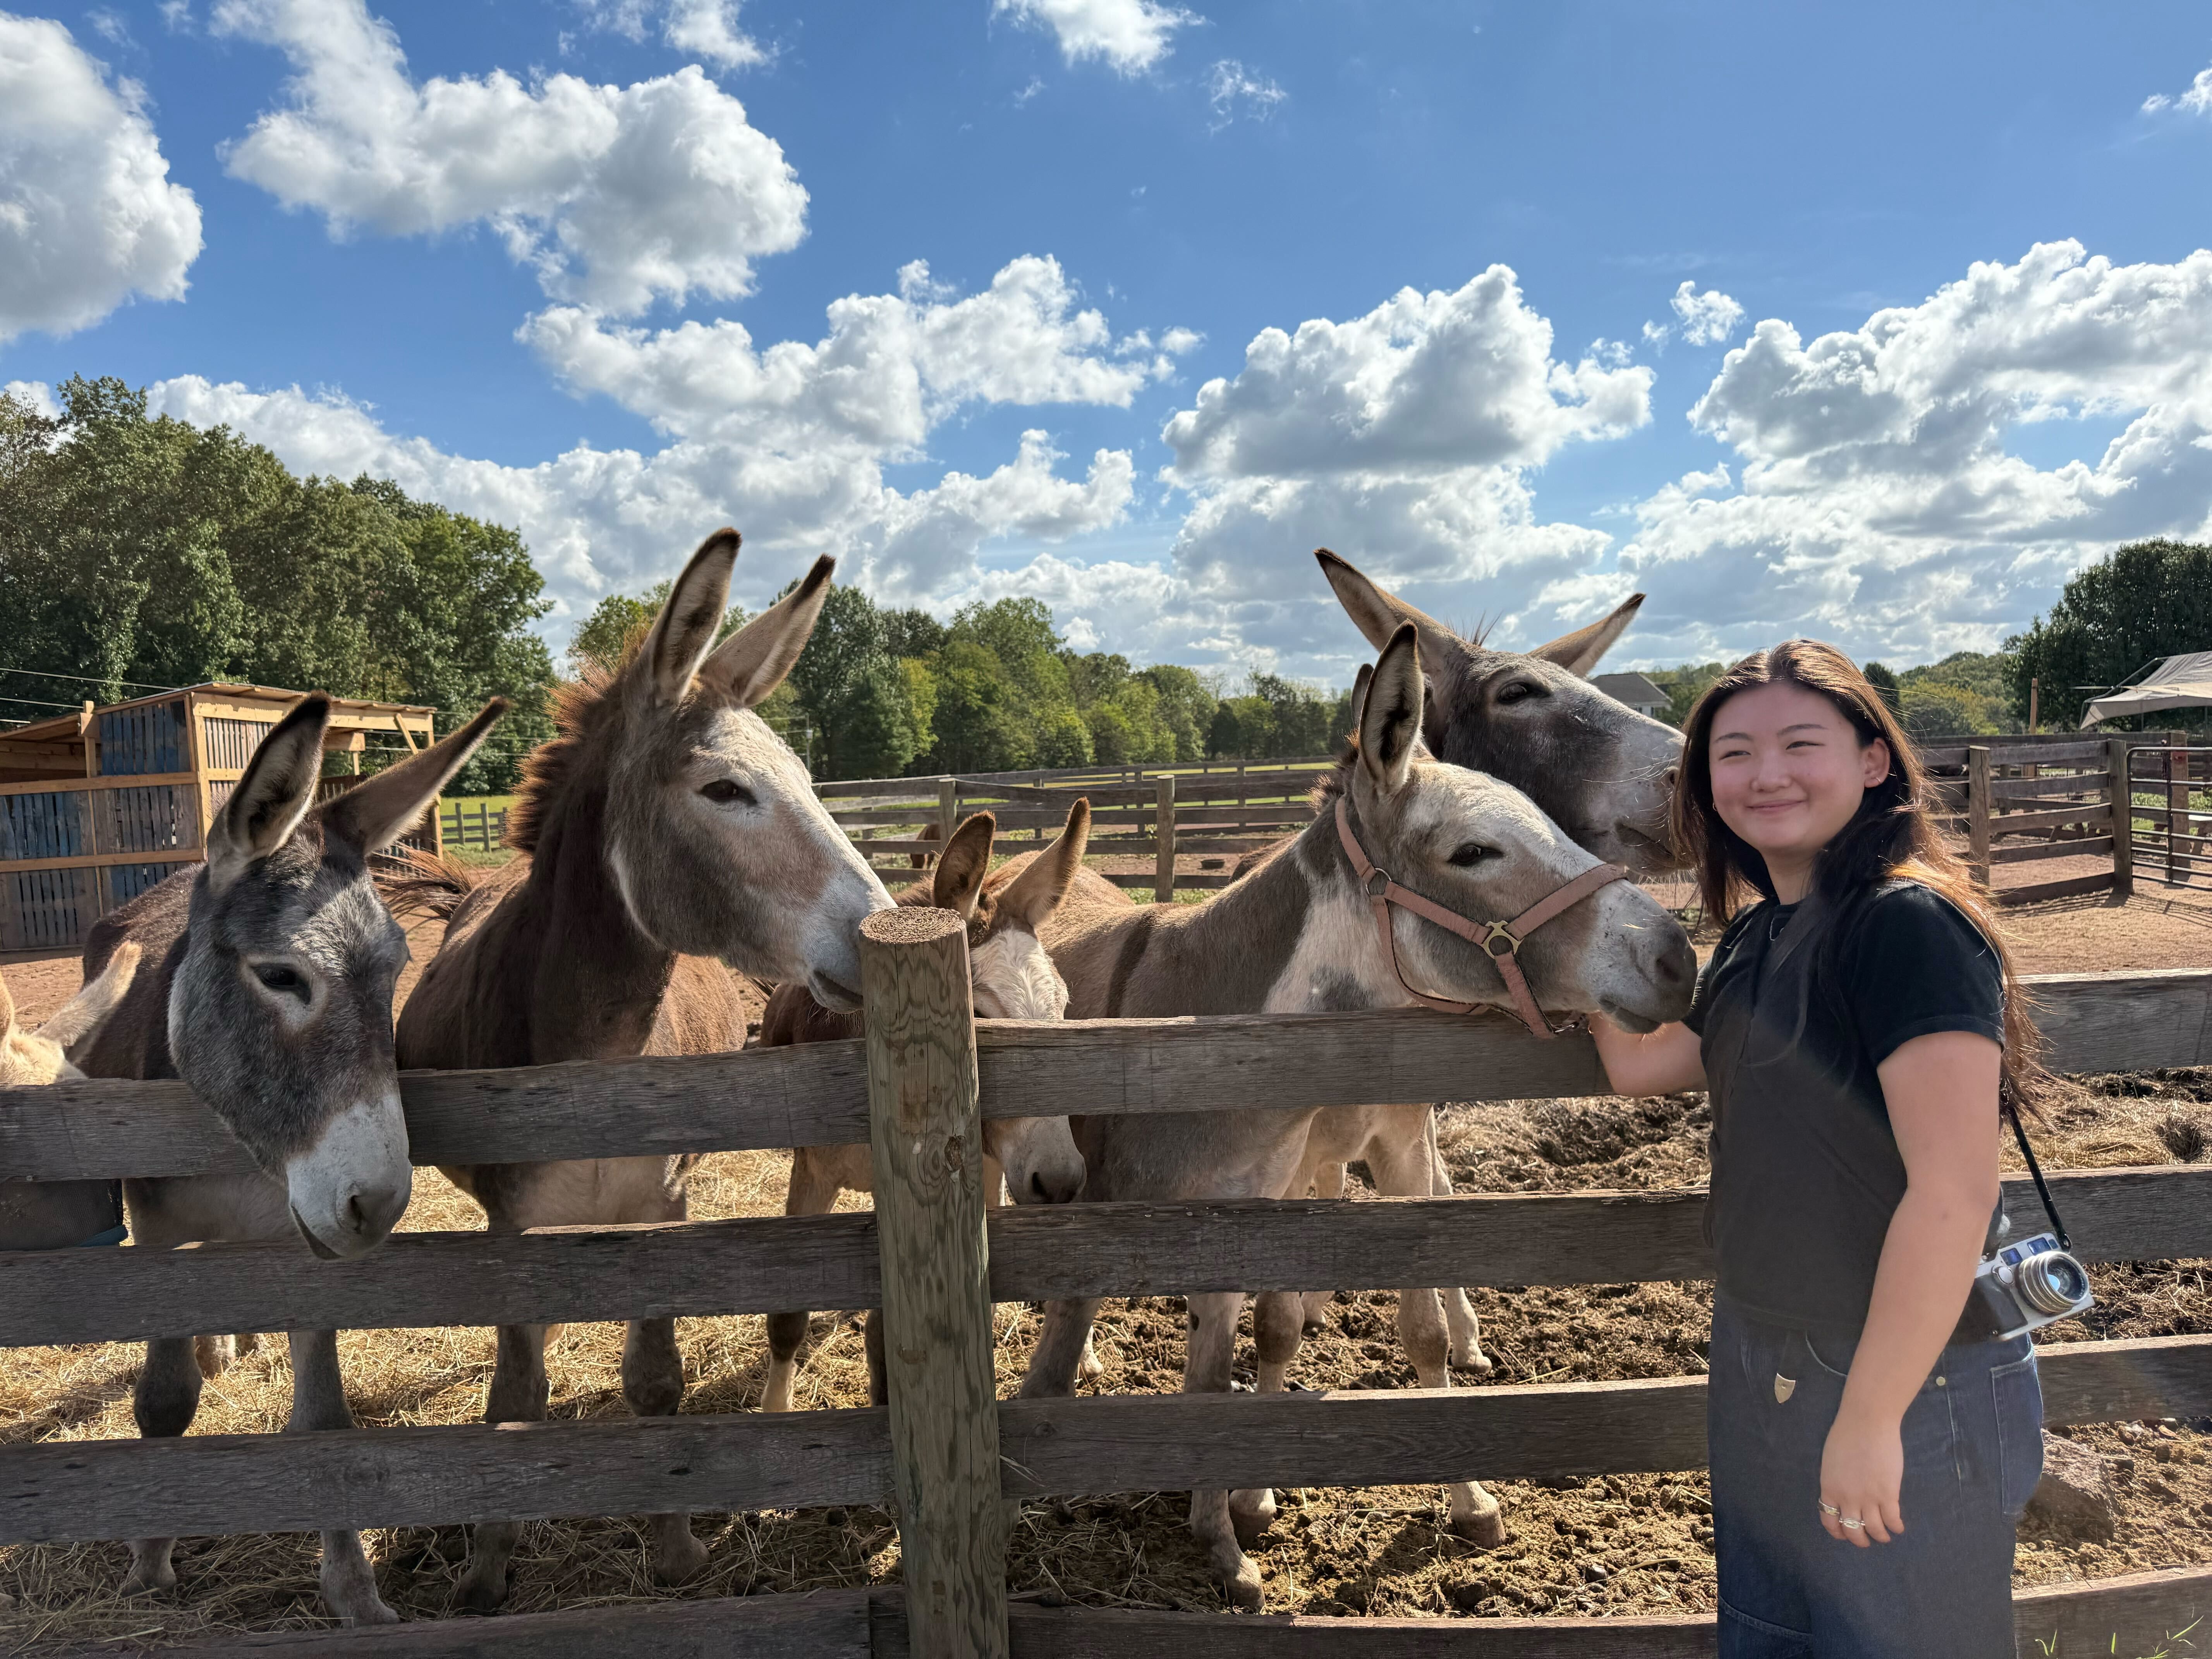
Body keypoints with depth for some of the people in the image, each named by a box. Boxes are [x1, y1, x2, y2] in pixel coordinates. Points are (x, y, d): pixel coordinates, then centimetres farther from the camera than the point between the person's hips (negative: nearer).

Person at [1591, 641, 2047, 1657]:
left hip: (1906, 1384, -8)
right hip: (1759, 1364, 8)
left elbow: (1952, 1196, -26)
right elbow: (1638, 1067, 11)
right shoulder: (1755, 939, 4)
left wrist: (1869, 1419, -22)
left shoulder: (1911, 924, -22)